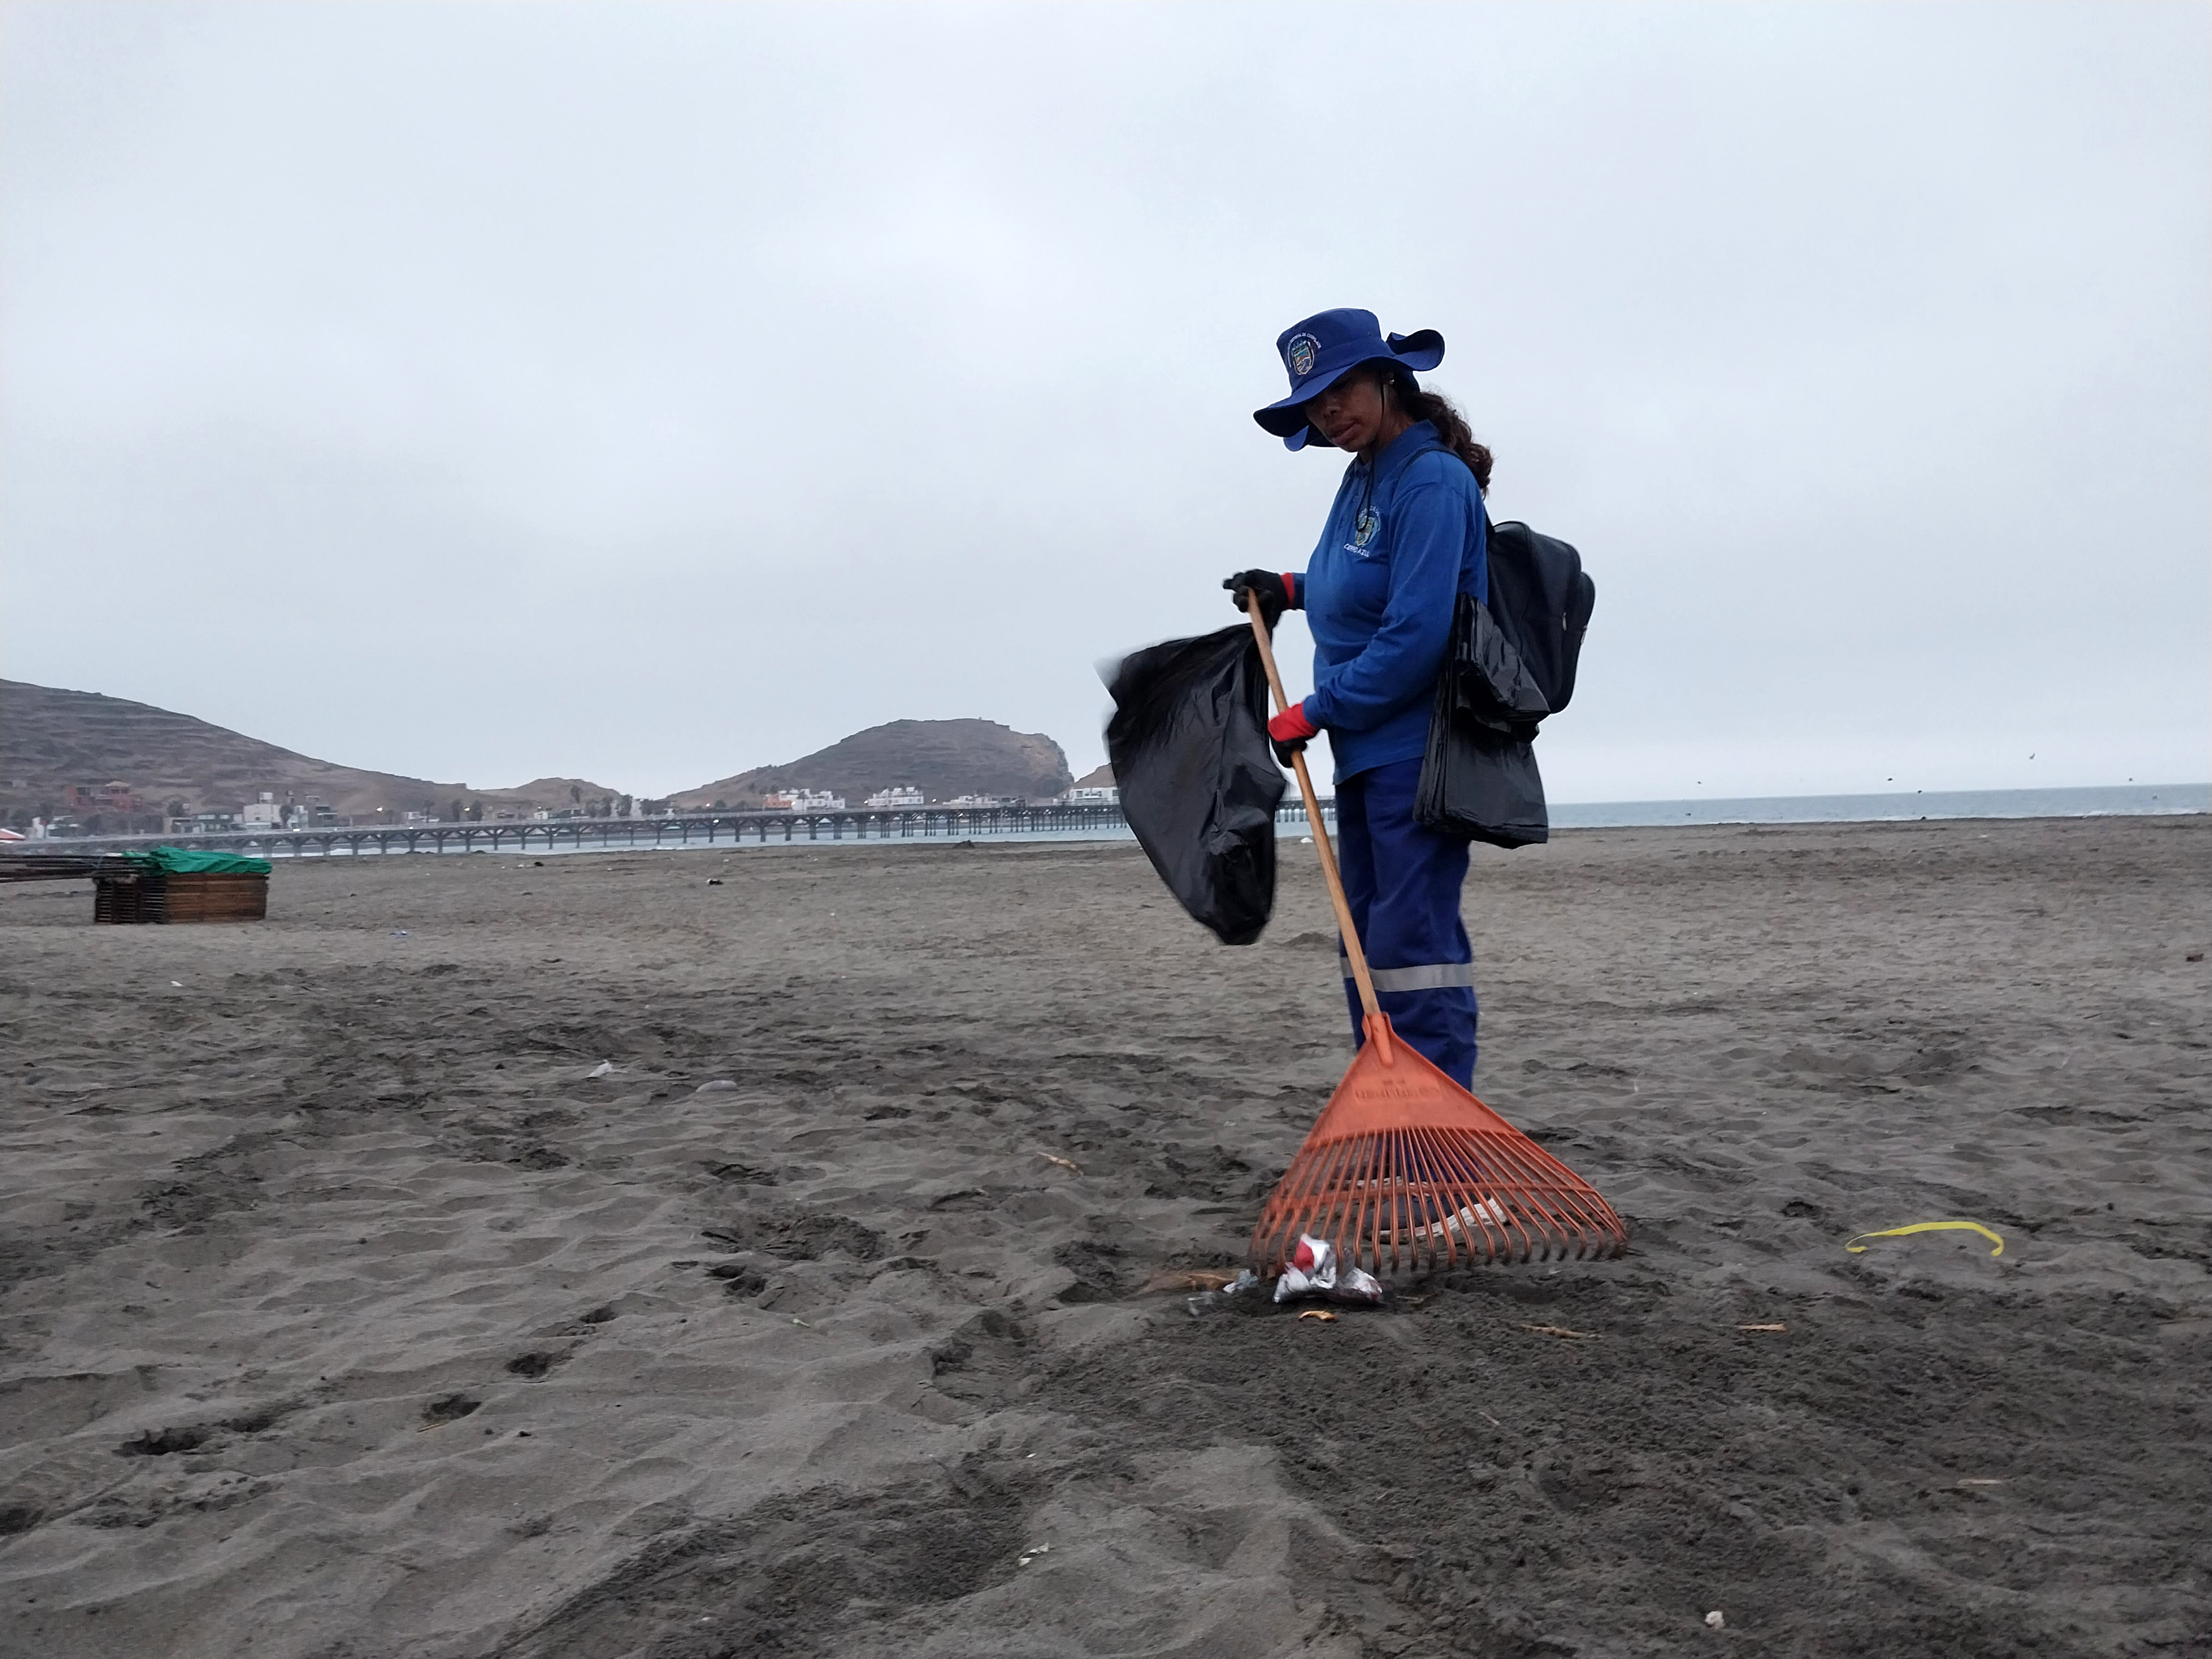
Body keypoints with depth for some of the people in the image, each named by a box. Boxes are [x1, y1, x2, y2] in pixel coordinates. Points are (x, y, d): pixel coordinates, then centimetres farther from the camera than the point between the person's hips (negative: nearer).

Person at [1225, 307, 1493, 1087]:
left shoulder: (1433, 480, -16)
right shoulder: (1363, 476, 12)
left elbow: (1415, 637, -23)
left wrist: (1311, 715, -16)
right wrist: (1293, 588, 15)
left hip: (1418, 753, -10)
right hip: (1364, 748, 10)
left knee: (1414, 941, -10)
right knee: (1367, 945, 14)